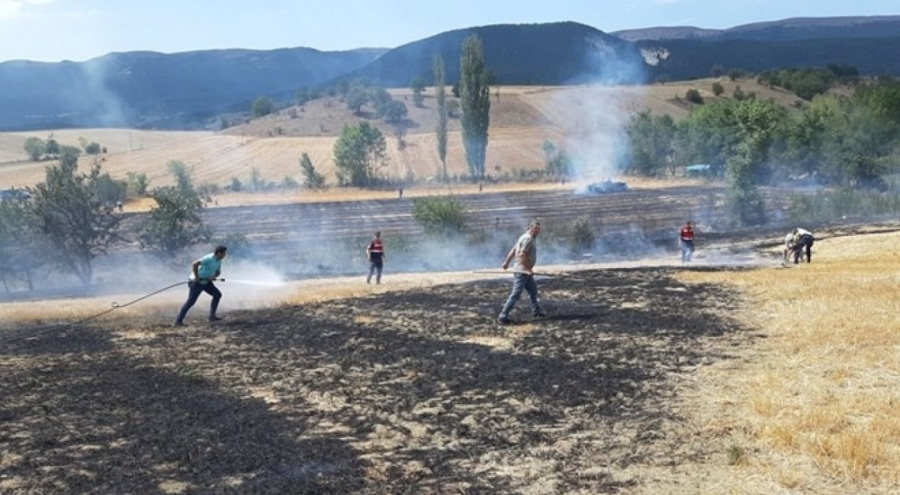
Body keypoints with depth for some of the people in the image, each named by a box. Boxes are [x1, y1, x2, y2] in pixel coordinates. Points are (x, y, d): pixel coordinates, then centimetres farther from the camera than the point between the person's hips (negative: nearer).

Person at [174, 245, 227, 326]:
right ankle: (178, 321, -4)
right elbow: (195, 264, -33)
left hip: (206, 281, 9)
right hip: (197, 282, -9)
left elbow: (218, 271, 17)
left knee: (217, 294, 2)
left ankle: (212, 316, 6)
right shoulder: (209, 258, -25)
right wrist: (196, 277, -28)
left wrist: (214, 276, -6)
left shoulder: (218, 260, 4)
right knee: (190, 301, -10)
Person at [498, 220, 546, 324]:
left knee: (533, 291, 21)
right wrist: (529, 269, -21)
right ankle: (503, 316, -10)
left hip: (526, 271, 11)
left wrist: (507, 262, 17)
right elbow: (522, 255, -24)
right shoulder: (528, 238, -16)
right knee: (515, 294, -11)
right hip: (522, 271, -11)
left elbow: (513, 250, 17)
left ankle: (536, 311, 35)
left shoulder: (529, 238, 16)